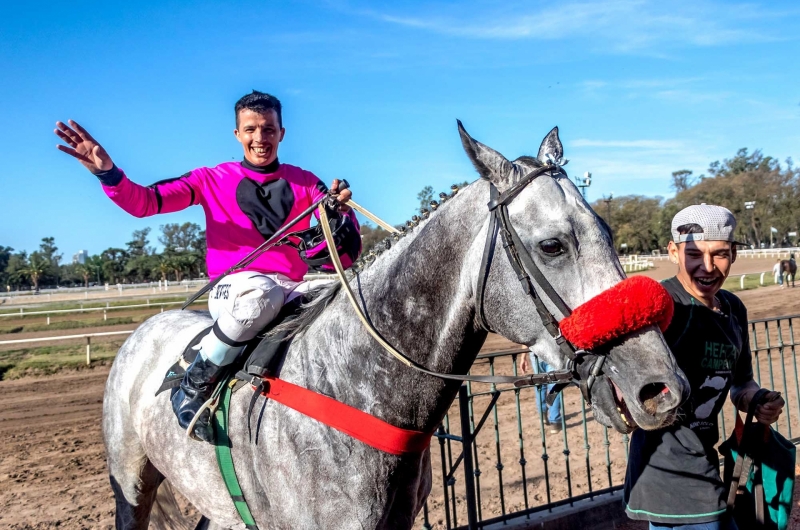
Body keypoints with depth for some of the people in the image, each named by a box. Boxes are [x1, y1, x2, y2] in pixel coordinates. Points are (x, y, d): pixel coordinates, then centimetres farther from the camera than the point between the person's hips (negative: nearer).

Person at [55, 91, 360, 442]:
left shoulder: (305, 183, 9)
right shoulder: (213, 180, 7)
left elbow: (348, 251, 1)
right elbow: (143, 202, -2)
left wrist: (343, 212, -21)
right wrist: (107, 172, -21)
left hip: (293, 291, 2)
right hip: (232, 290, -2)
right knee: (260, 293, -39)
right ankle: (194, 387, -19)